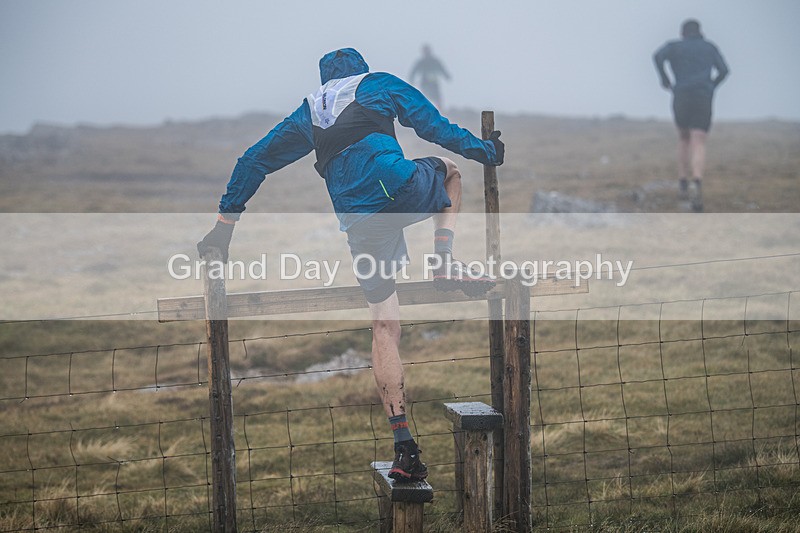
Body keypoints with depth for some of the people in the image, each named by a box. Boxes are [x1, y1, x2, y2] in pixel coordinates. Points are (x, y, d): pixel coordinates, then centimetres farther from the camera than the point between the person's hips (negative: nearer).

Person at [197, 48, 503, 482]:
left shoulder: (308, 113, 28)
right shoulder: (380, 84, 19)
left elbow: (254, 160, 28)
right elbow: (435, 126, 12)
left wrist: (225, 222, 30)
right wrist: (481, 150, 24)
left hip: (358, 218, 3)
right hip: (398, 184, -3)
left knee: (384, 327, 7)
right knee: (449, 170, 33)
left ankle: (405, 449, -1)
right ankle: (445, 265, 12)